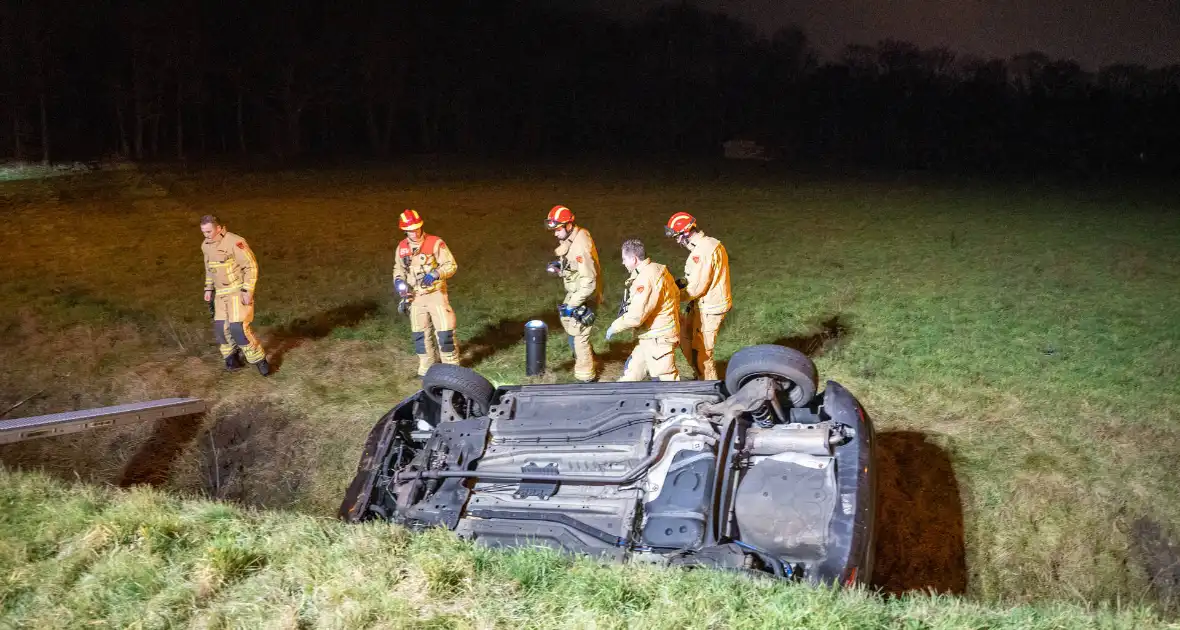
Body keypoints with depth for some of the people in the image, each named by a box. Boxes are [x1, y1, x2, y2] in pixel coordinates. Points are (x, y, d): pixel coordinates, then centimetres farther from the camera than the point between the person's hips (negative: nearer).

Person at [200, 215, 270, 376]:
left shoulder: (235, 242, -20)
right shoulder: (206, 246, 5)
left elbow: (251, 266, -17)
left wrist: (247, 291, -20)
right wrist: (208, 289, 15)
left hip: (239, 291, -7)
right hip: (221, 294, 7)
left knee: (238, 327, -15)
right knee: (221, 328, 3)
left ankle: (259, 360, -2)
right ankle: (232, 359, 21)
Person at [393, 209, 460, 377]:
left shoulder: (435, 243, -11)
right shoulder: (402, 247, 4)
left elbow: (451, 265, -12)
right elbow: (398, 268, 20)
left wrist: (435, 274, -28)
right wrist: (399, 281, -1)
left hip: (436, 293, -5)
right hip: (415, 296, 5)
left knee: (444, 329, -7)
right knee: (420, 333, 10)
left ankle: (451, 366, 5)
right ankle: (426, 367, 23)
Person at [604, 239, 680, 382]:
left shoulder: (646, 278, -24)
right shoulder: (656, 269, 6)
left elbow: (635, 316, -25)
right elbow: (676, 294, 16)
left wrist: (614, 327, -11)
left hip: (658, 339, -10)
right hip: (650, 337, 10)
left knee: (666, 380, -1)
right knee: (631, 371, 18)